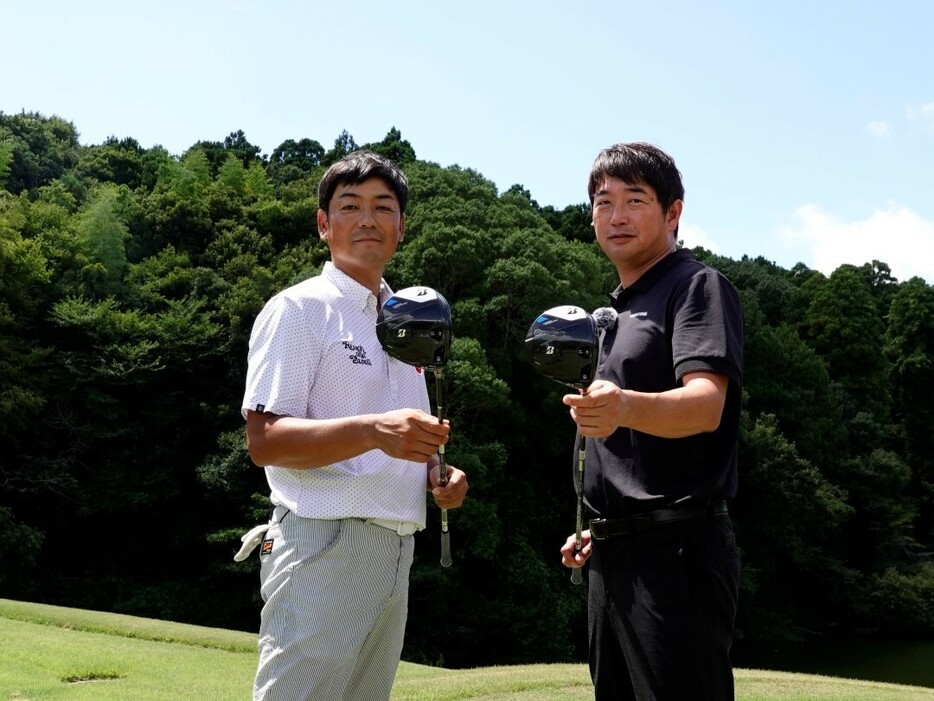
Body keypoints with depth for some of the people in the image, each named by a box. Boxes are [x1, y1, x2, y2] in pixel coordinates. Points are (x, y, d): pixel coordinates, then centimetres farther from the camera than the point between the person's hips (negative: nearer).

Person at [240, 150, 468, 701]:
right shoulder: (299, 309, -5)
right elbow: (264, 441, -15)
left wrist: (435, 471, 5)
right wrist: (373, 431, -29)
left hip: (396, 550, 8)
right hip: (324, 546, -8)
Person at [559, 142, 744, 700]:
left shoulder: (698, 286, -6)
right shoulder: (619, 309, 20)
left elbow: (705, 405, -23)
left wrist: (625, 407, -42)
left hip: (676, 550, -9)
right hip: (614, 555, 9)